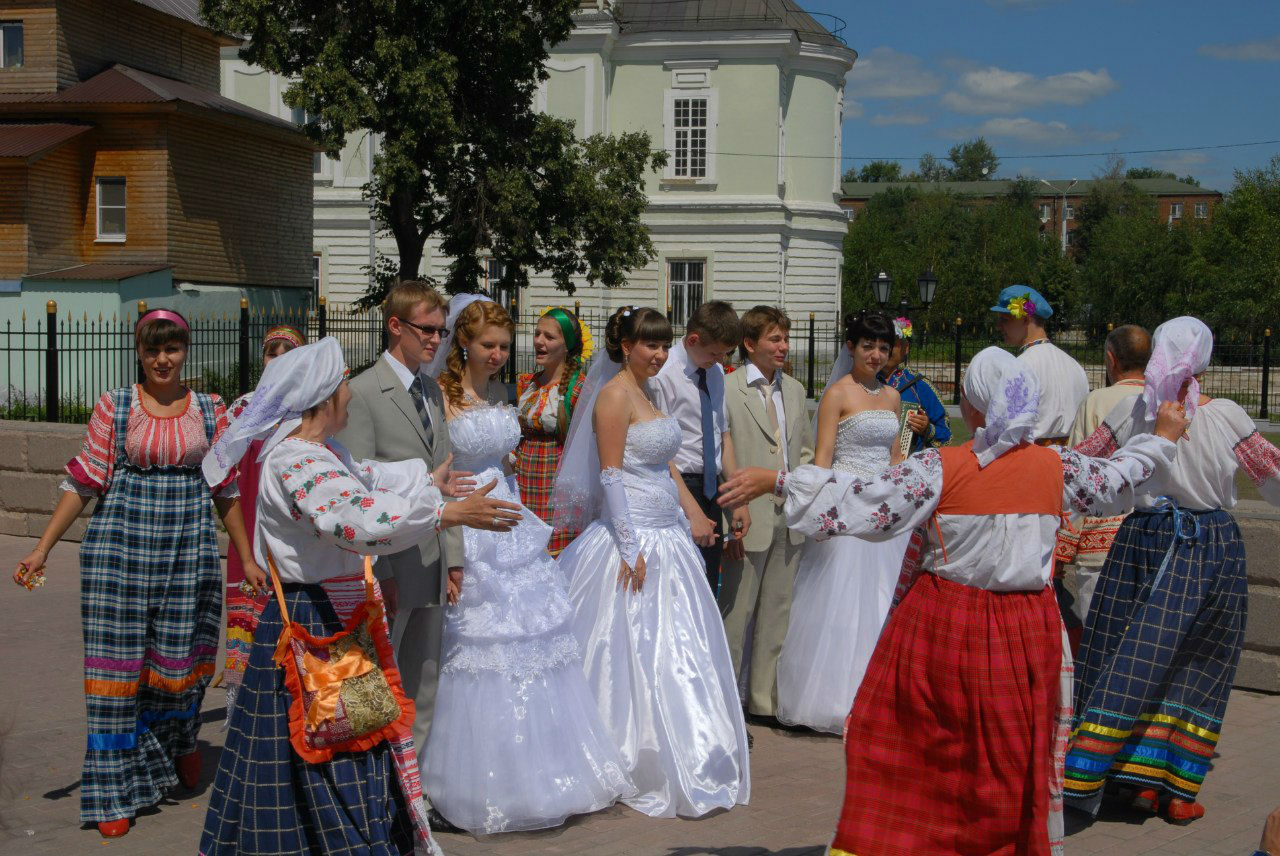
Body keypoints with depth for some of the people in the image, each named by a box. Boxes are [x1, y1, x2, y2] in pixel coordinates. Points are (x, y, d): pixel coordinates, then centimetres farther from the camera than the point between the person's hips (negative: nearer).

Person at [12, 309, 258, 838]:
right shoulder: (114, 407, 3)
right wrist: (42, 548, -5)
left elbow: (227, 490, 13)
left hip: (190, 547, 1)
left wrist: (248, 557, 13)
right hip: (120, 544, -1)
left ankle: (176, 743, 38)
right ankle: (118, 793, 9)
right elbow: (84, 481, 2)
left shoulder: (210, 411, 8)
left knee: (179, 657, 4)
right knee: (118, 663, -1)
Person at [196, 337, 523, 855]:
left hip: (337, 612, 11)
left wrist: (430, 479, 42)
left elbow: (368, 480, 29)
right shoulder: (298, 463, -24)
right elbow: (354, 519, -38)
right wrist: (448, 514, -36)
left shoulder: (322, 451, 10)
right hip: (310, 618, -11)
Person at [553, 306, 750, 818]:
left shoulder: (646, 393, 16)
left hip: (668, 537, 9)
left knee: (675, 650, 12)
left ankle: (682, 763, 22)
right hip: (634, 538, -9)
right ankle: (637, 771, 7)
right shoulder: (615, 395, -12)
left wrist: (694, 515, 16)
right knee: (634, 652, -2)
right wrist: (631, 548, -20)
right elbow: (611, 475, -17)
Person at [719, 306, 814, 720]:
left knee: (777, 612, 13)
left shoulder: (794, 390, 12)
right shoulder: (726, 389, -10)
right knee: (735, 614, 2)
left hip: (789, 520, 6)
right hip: (749, 520, -6)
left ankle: (765, 699, 24)